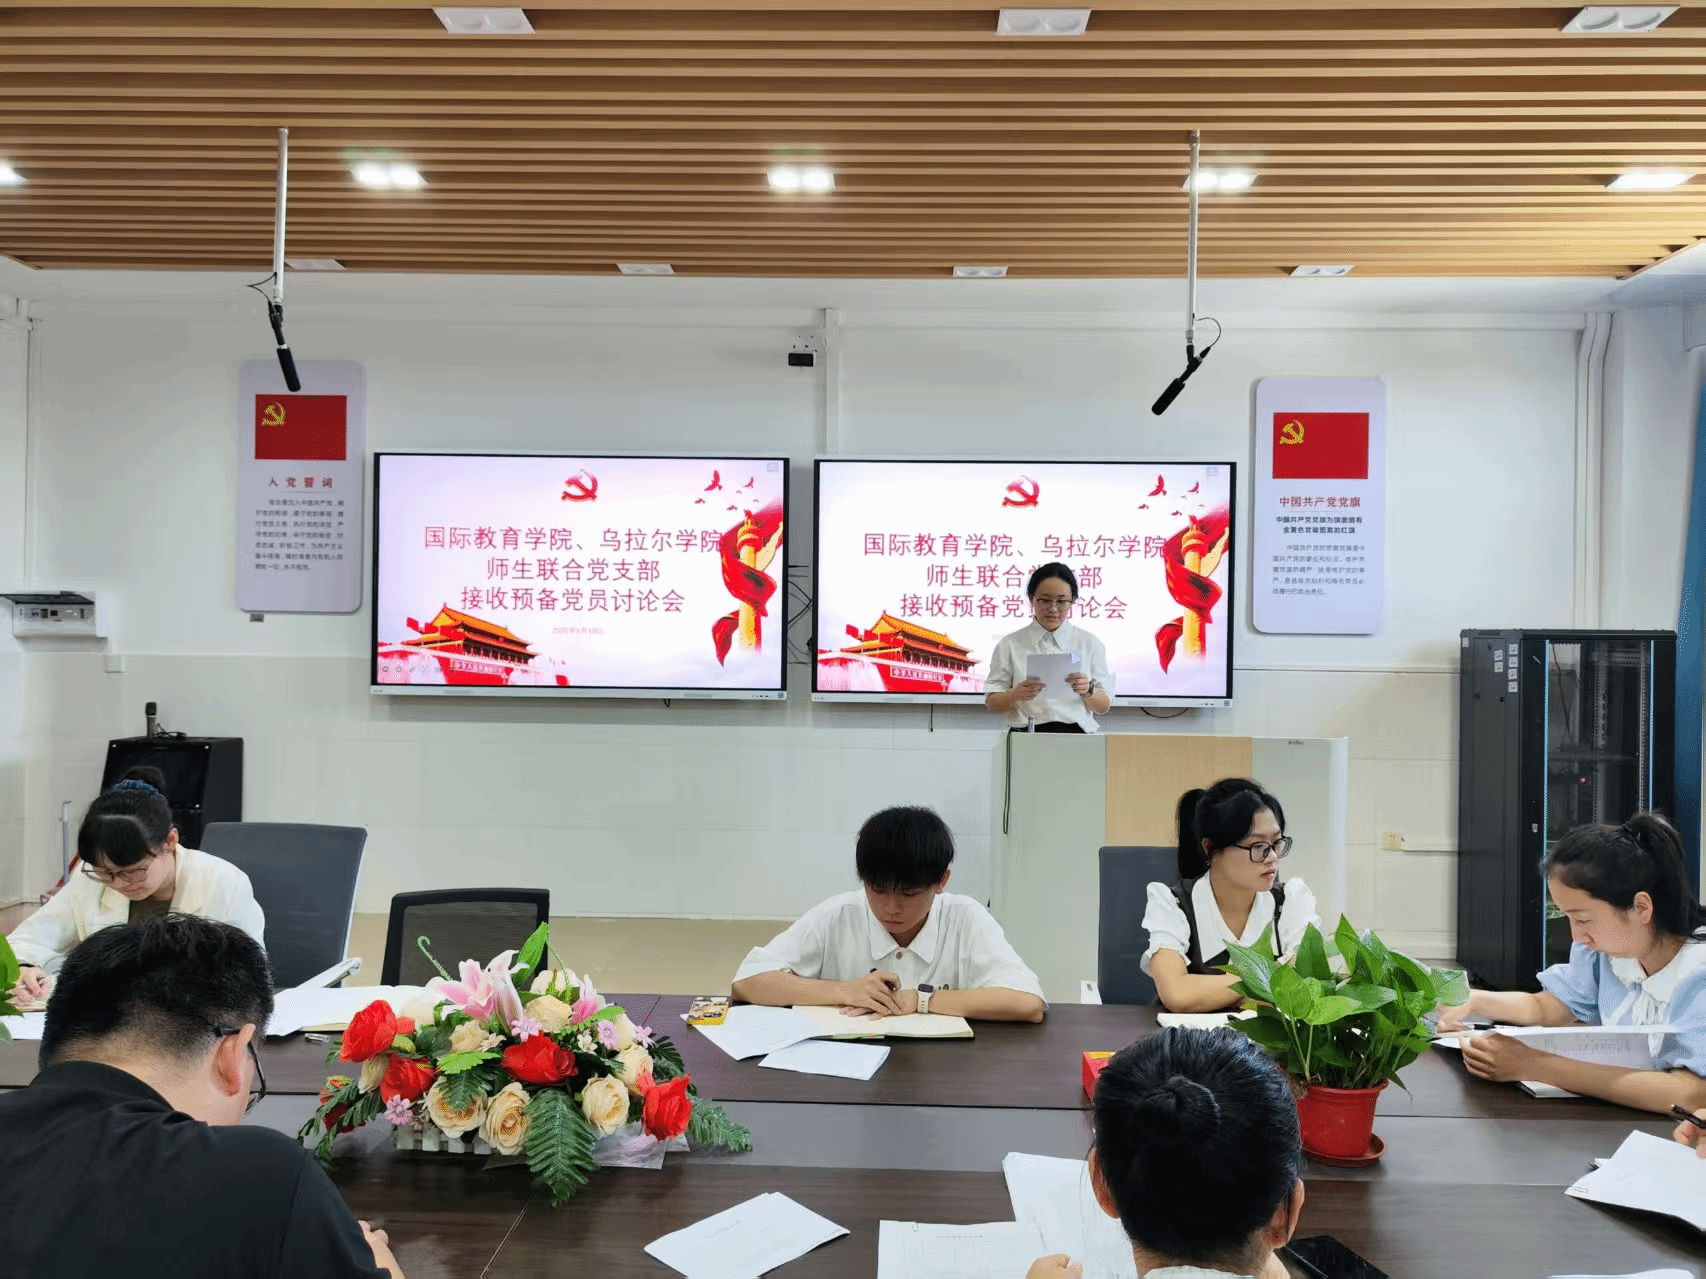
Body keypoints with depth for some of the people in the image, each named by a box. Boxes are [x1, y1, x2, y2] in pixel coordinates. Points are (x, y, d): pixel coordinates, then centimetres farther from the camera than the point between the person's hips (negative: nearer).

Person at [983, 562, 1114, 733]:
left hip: (1076, 734, 1)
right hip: (1027, 737, -1)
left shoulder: (1089, 643, 12)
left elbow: (1104, 706, 13)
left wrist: (1087, 691, -8)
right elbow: (992, 703, 8)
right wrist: (1017, 694, -12)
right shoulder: (1010, 644, 10)